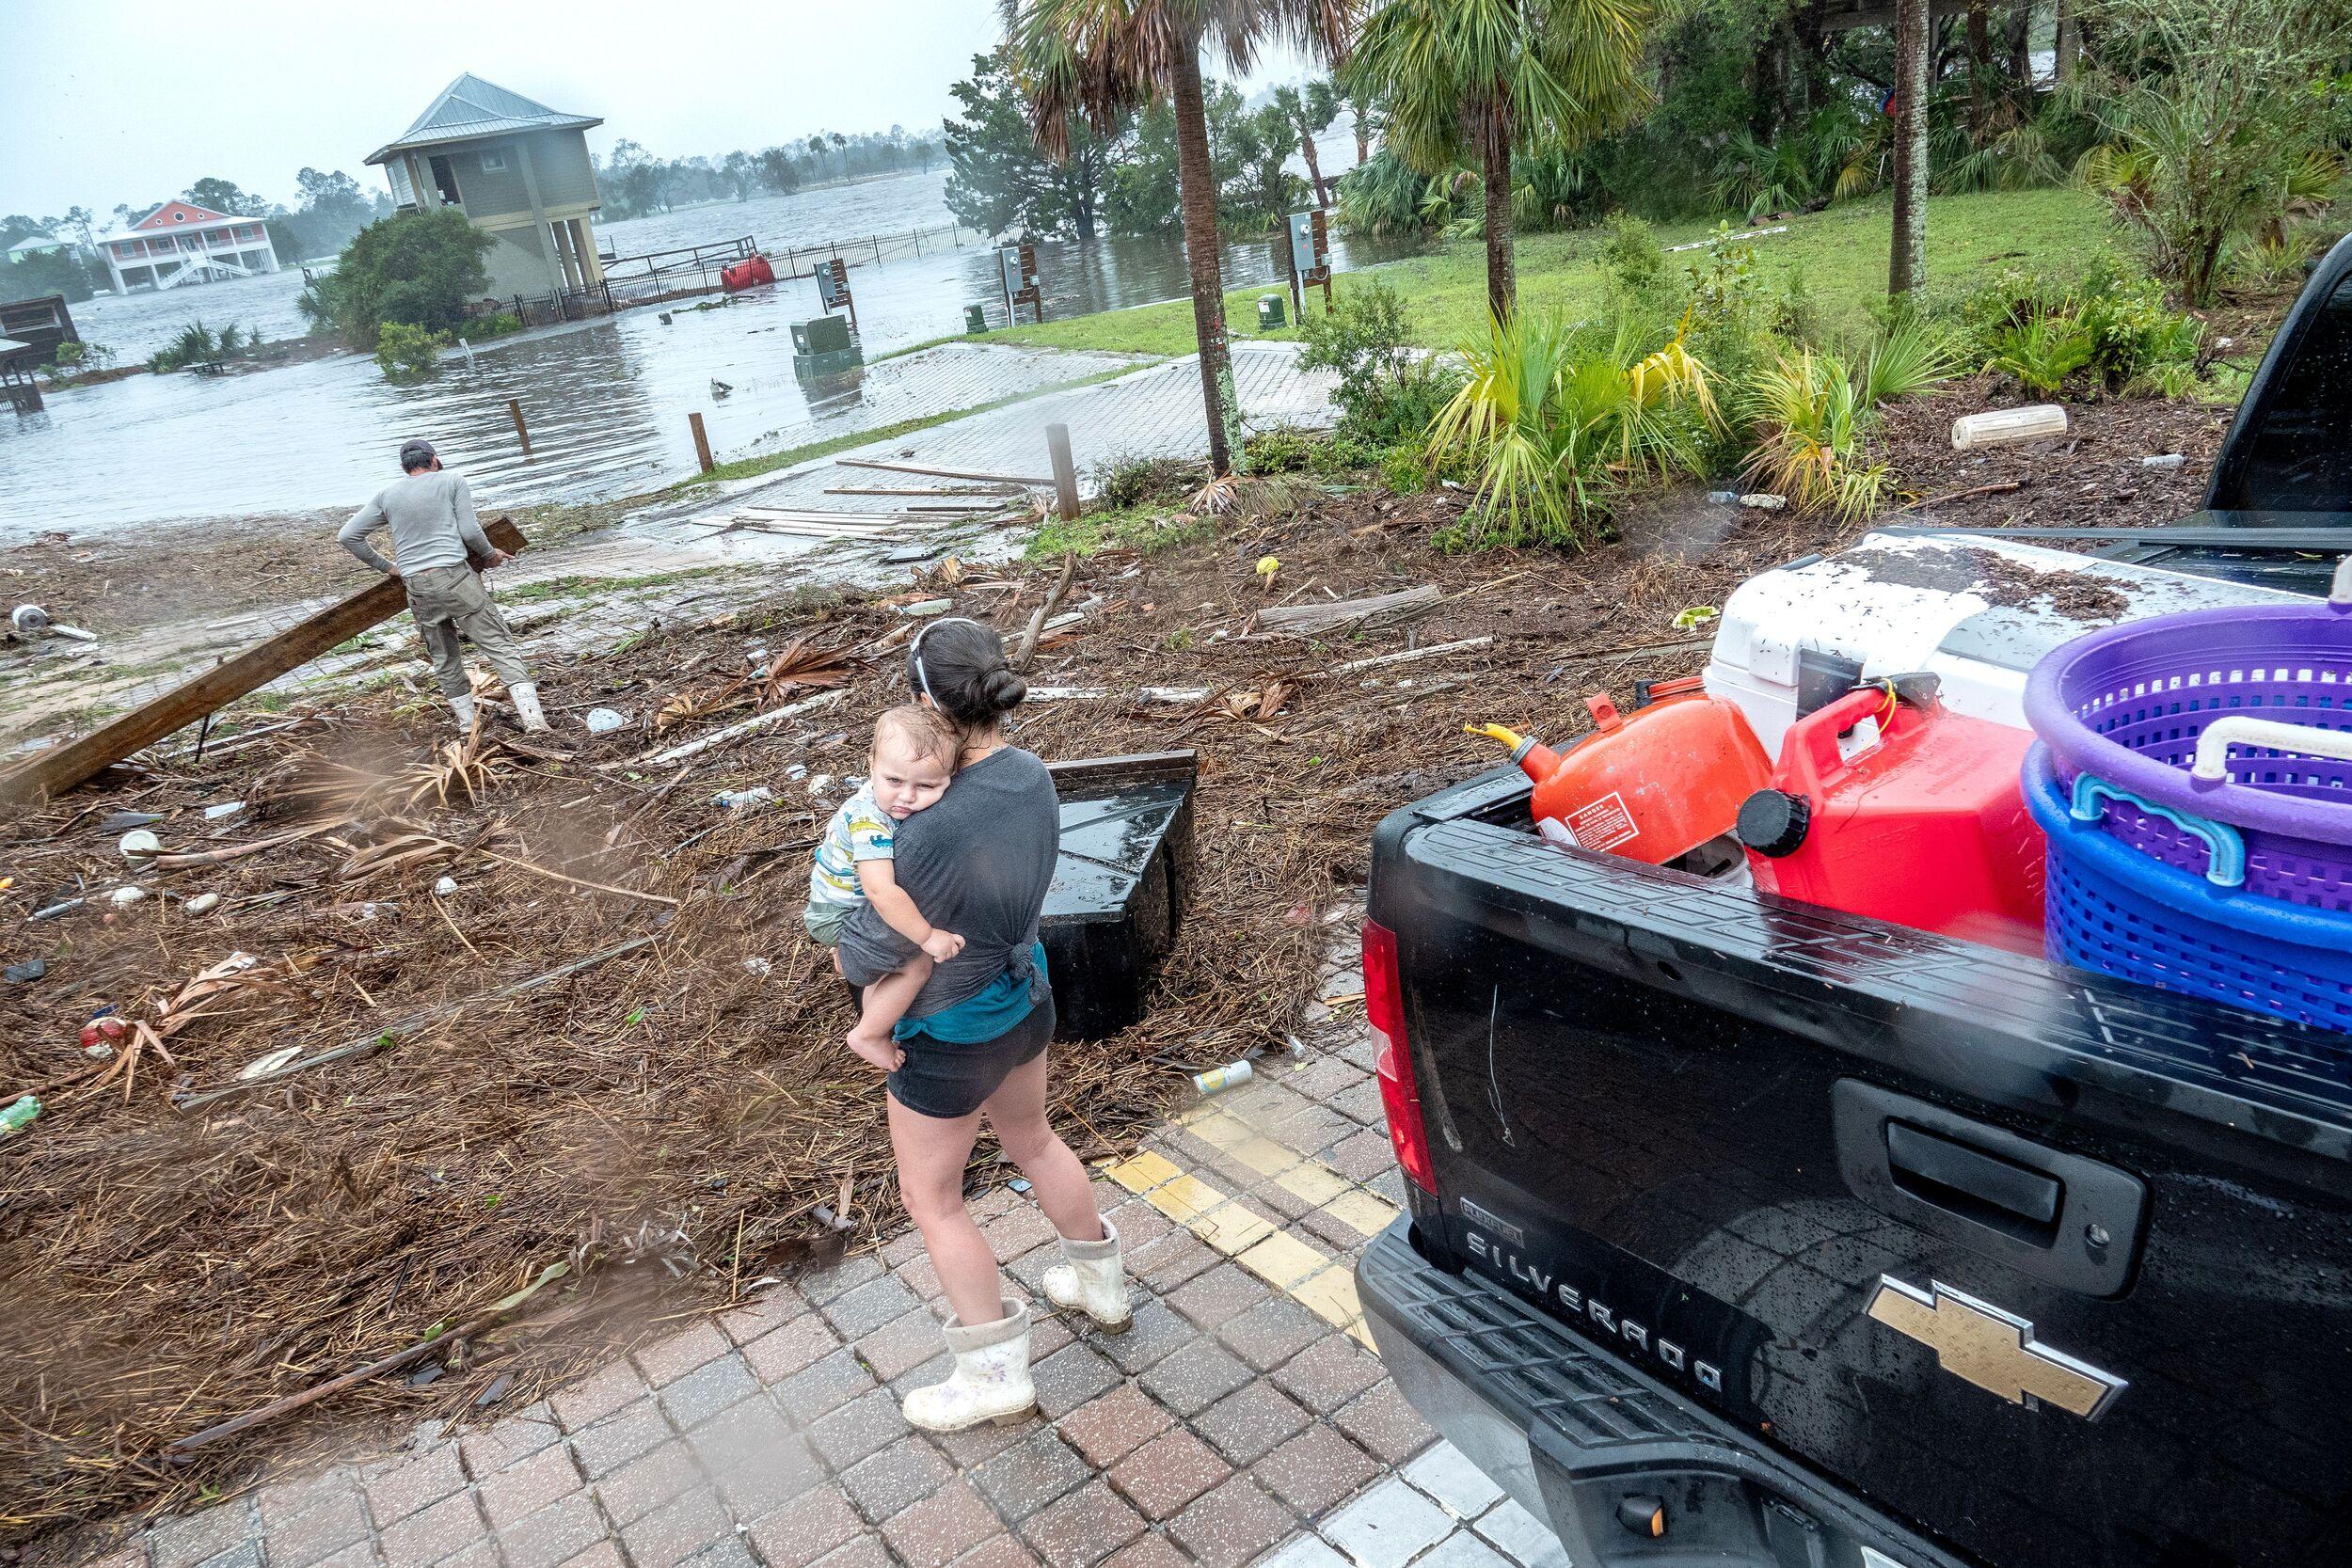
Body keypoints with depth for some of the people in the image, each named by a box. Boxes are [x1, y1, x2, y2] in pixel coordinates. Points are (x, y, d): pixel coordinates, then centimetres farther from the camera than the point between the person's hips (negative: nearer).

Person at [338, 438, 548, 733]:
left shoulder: (386, 494, 16)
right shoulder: (452, 482, 6)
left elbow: (347, 536, 14)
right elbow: (470, 531, -2)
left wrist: (385, 567, 22)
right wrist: (489, 554, 15)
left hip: (416, 586, 4)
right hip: (456, 576, -3)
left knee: (444, 656, 17)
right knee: (499, 644, -3)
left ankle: (467, 722, 21)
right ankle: (531, 715, -15)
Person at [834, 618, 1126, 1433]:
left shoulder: (939, 832, -36)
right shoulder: (1032, 775, -11)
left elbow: (870, 954, -23)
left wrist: (847, 956, 0)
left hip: (952, 1037, -7)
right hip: (1026, 999, 8)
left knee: (932, 1201, 15)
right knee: (1030, 1138, 31)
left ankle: (996, 1375, 30)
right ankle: (1101, 1285, 51)